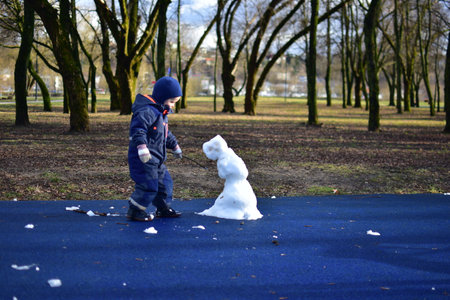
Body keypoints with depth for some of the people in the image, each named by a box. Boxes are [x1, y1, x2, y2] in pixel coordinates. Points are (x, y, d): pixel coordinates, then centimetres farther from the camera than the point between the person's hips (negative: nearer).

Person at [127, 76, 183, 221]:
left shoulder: (161, 114, 18)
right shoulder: (147, 111, -18)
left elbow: (166, 134, 32)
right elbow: (138, 129, -29)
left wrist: (175, 147, 40)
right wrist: (142, 147, -38)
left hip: (156, 159, 10)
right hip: (144, 159, -10)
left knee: (165, 182, 17)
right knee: (149, 185, -10)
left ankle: (163, 209, 31)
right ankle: (135, 211, 1)